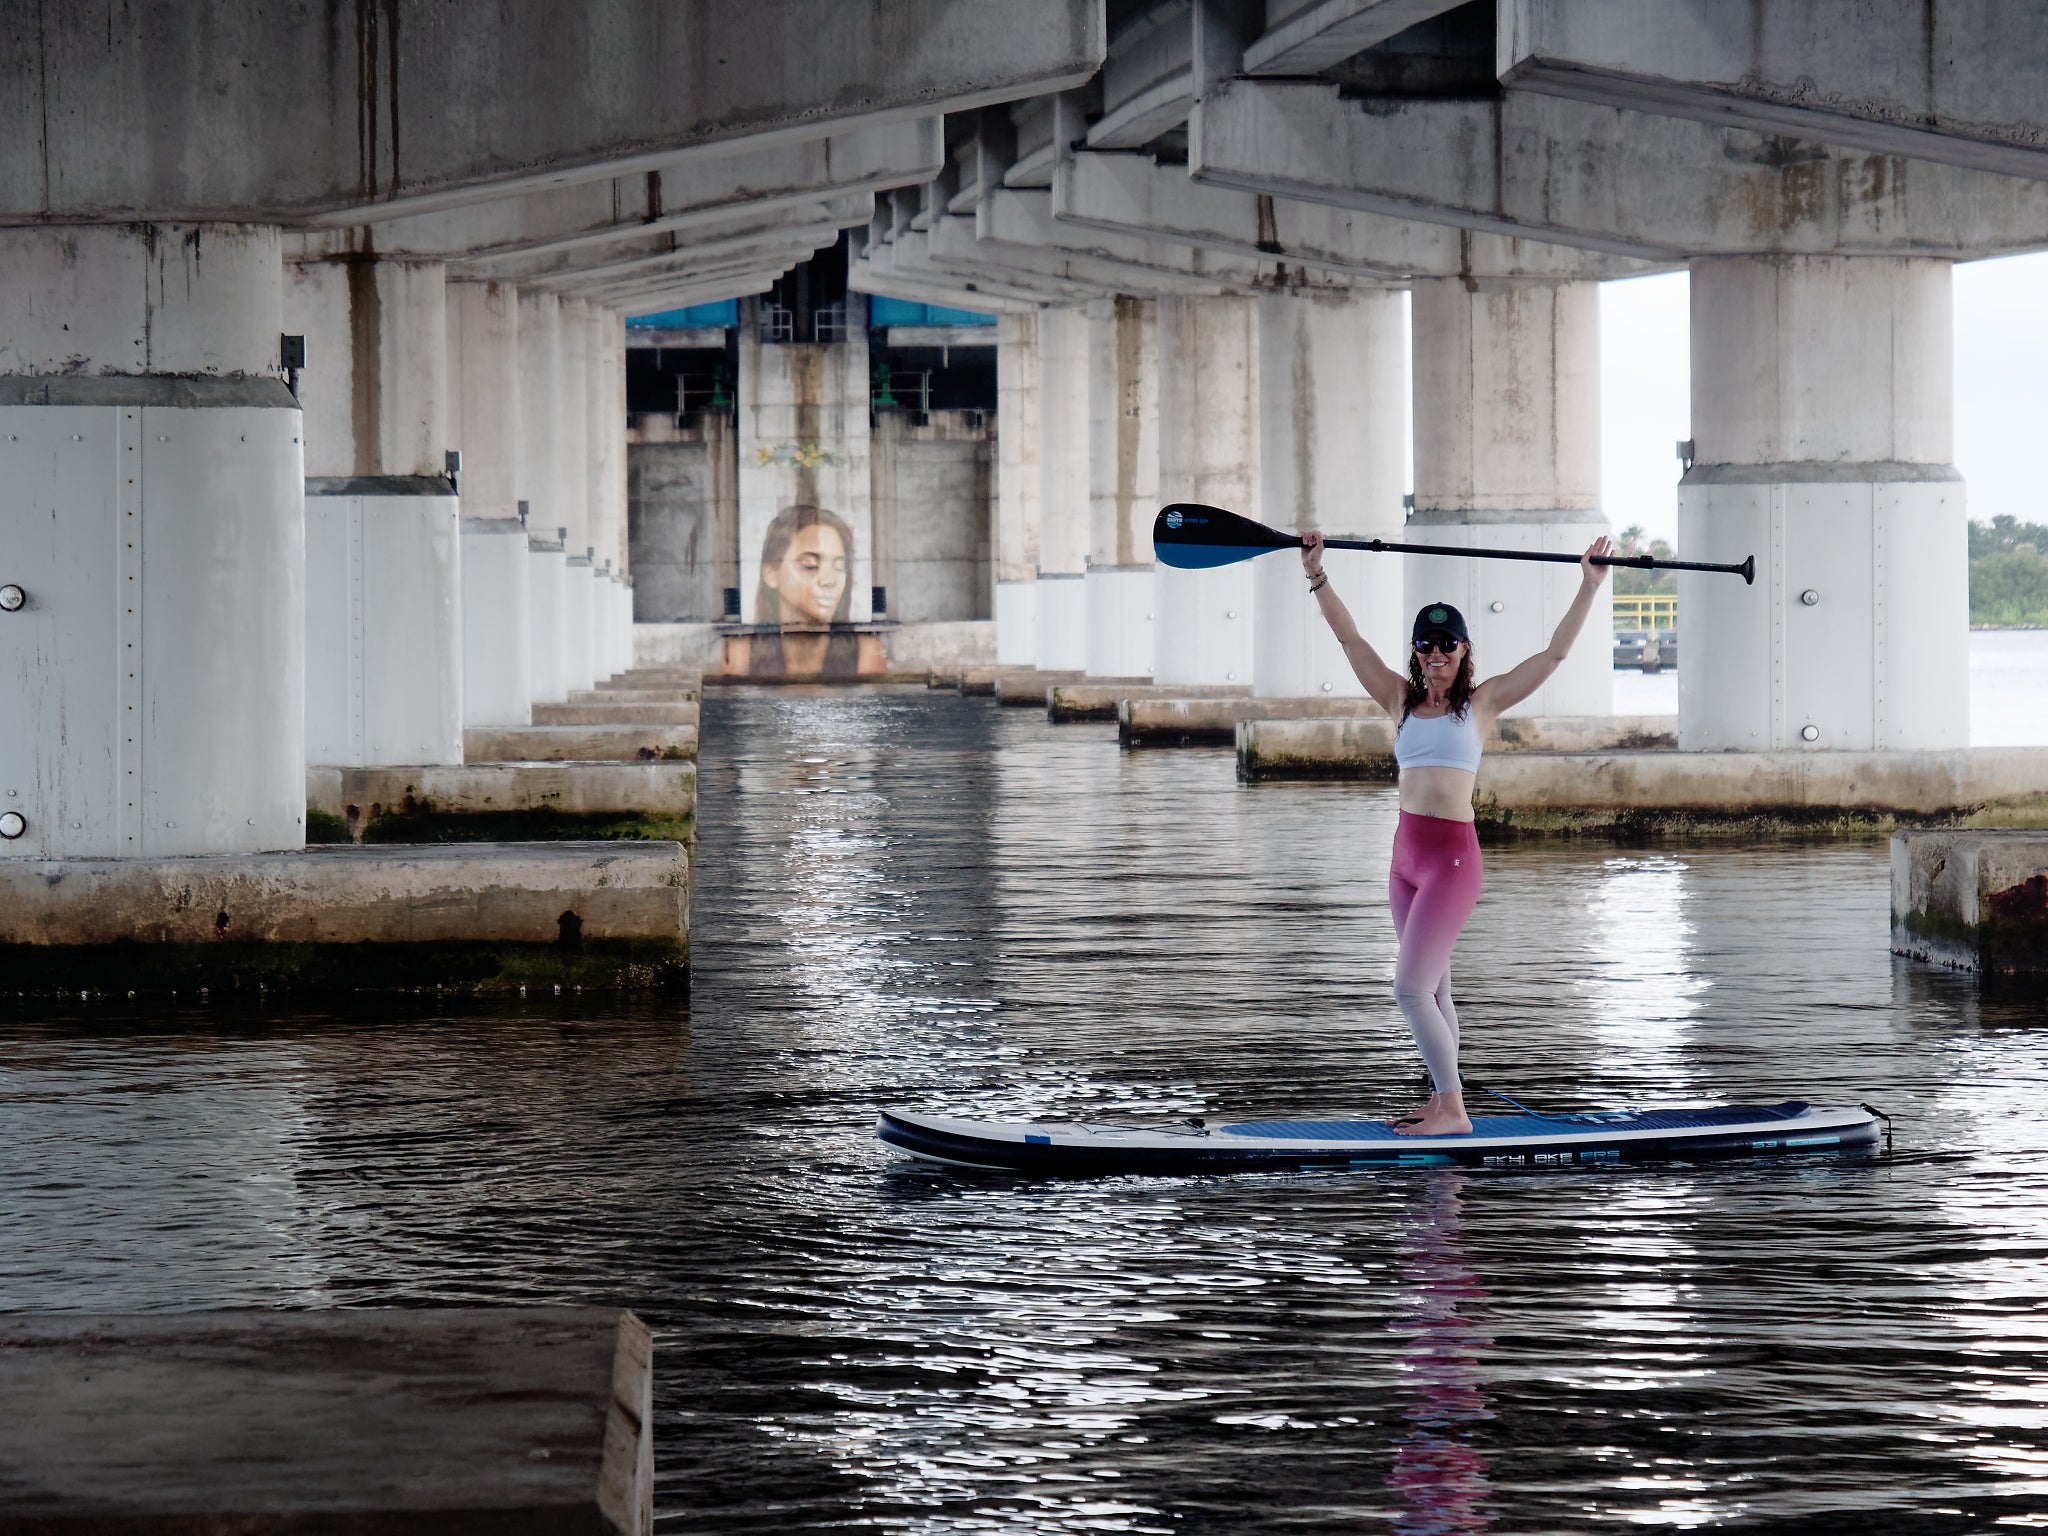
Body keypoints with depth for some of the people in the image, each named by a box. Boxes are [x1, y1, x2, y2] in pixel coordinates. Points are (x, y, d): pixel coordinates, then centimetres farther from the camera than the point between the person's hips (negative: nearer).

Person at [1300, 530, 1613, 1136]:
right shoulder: (1402, 699, 11)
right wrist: (1317, 577, 5)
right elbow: (1350, 638, 11)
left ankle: (1452, 1110, -6)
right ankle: (1442, 1103, 19)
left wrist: (1589, 589, -3)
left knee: (1411, 987, -12)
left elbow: (1555, 653, 0)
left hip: (1453, 854, -6)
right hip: (1406, 853, 6)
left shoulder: (1482, 702, 0)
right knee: (1430, 988, 12)